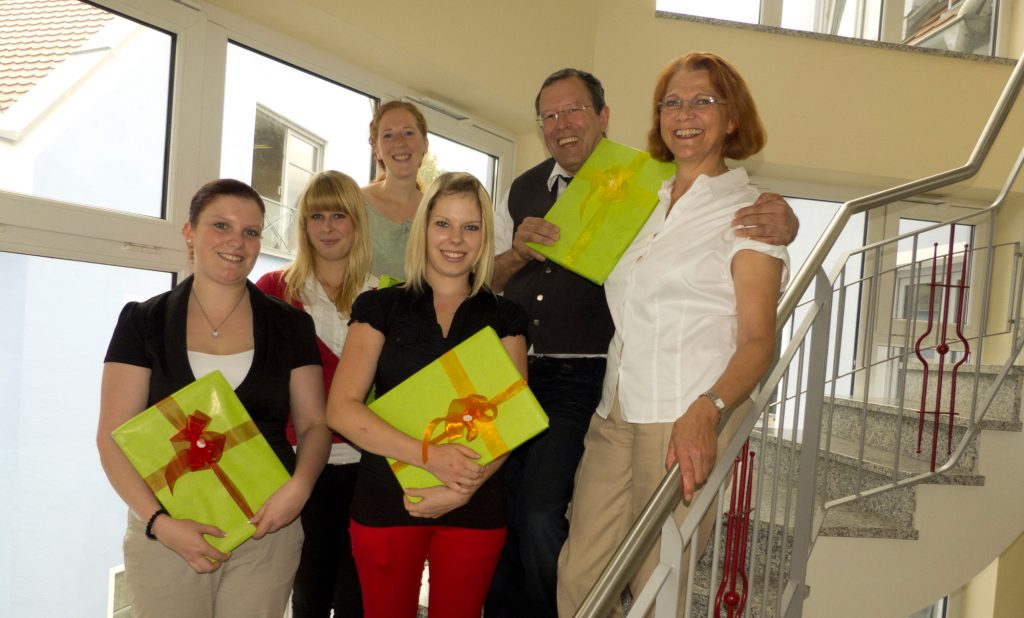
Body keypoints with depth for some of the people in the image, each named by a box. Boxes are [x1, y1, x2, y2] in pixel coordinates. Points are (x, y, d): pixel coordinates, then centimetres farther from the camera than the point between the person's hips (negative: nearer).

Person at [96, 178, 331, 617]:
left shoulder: (290, 325, 5)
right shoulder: (143, 321, 1)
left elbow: (313, 424, 6)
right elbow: (114, 436, -2)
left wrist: (299, 487, -13)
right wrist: (159, 522, -15)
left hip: (266, 528, 1)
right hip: (165, 531, -1)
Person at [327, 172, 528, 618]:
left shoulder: (504, 319, 6)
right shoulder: (381, 308, 2)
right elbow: (341, 409, -7)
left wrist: (465, 487, -17)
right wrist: (429, 455, -19)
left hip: (475, 508, 1)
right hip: (387, 501, 0)